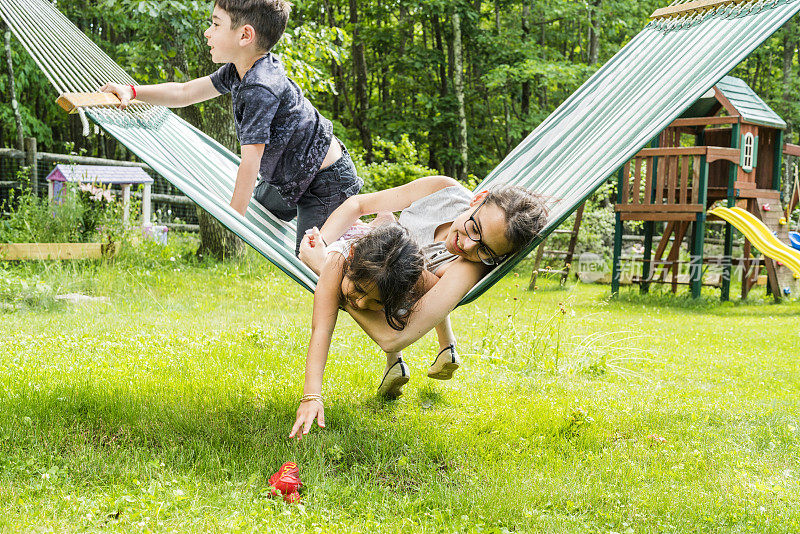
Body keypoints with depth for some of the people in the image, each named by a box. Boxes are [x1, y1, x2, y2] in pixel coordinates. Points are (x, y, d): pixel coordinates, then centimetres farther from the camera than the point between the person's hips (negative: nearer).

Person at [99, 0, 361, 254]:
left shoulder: (260, 89, -31)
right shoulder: (240, 70, -2)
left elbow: (250, 160, -29)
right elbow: (184, 93, 8)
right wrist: (131, 91, -2)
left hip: (327, 184, -10)